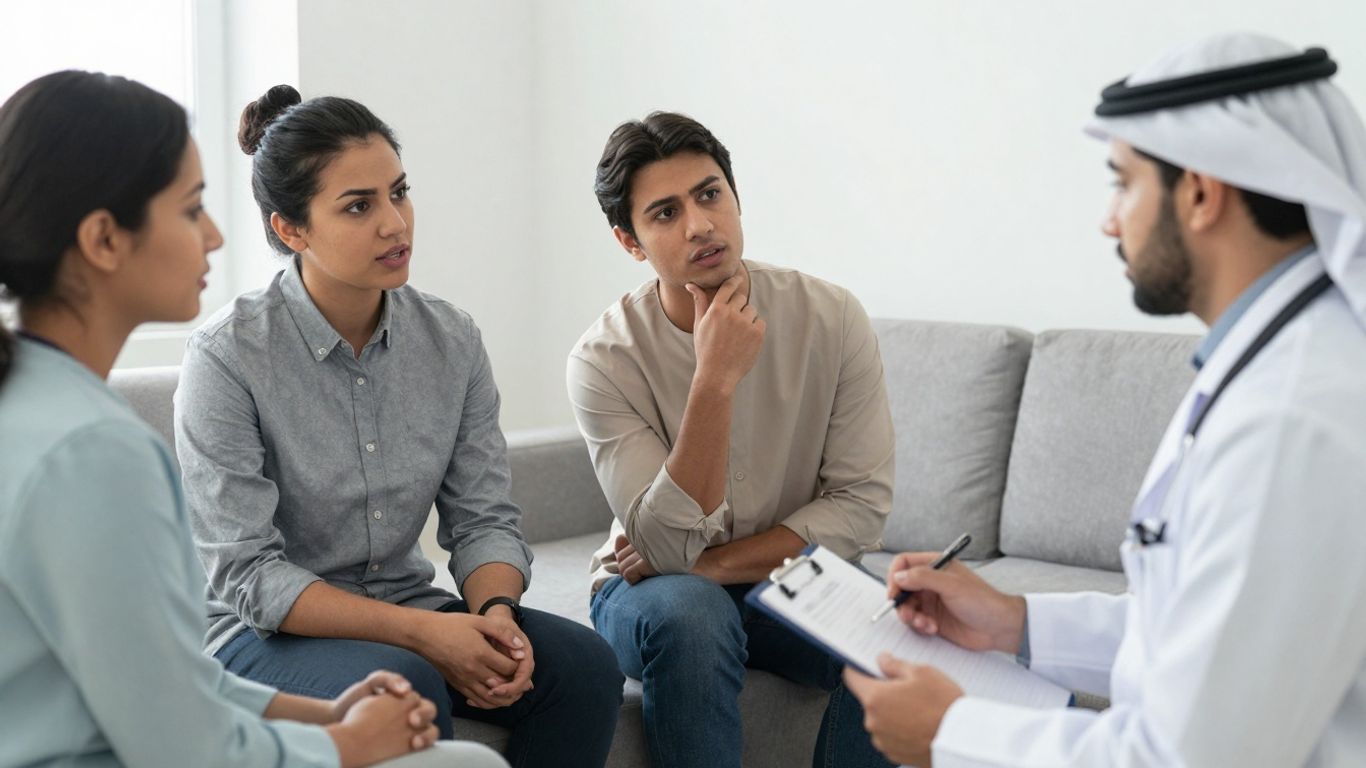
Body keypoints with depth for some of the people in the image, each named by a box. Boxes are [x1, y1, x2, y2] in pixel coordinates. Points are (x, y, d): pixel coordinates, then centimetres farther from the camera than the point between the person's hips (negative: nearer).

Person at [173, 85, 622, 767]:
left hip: (407, 612, 5)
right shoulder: (227, 356, -15)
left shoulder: (451, 341, 0)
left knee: (581, 663, -18)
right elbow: (246, 575, -18)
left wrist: (496, 611, -21)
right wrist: (421, 632, -25)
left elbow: (484, 519, 2)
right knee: (402, 685, -35)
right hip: (263, 636, -5)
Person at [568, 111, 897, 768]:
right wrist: (716, 380, -32)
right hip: (654, 590, -1)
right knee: (690, 614, -36)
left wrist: (710, 563, -18)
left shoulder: (832, 318, -11)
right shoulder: (604, 359, -16)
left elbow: (861, 505, -9)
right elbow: (669, 546, -22)